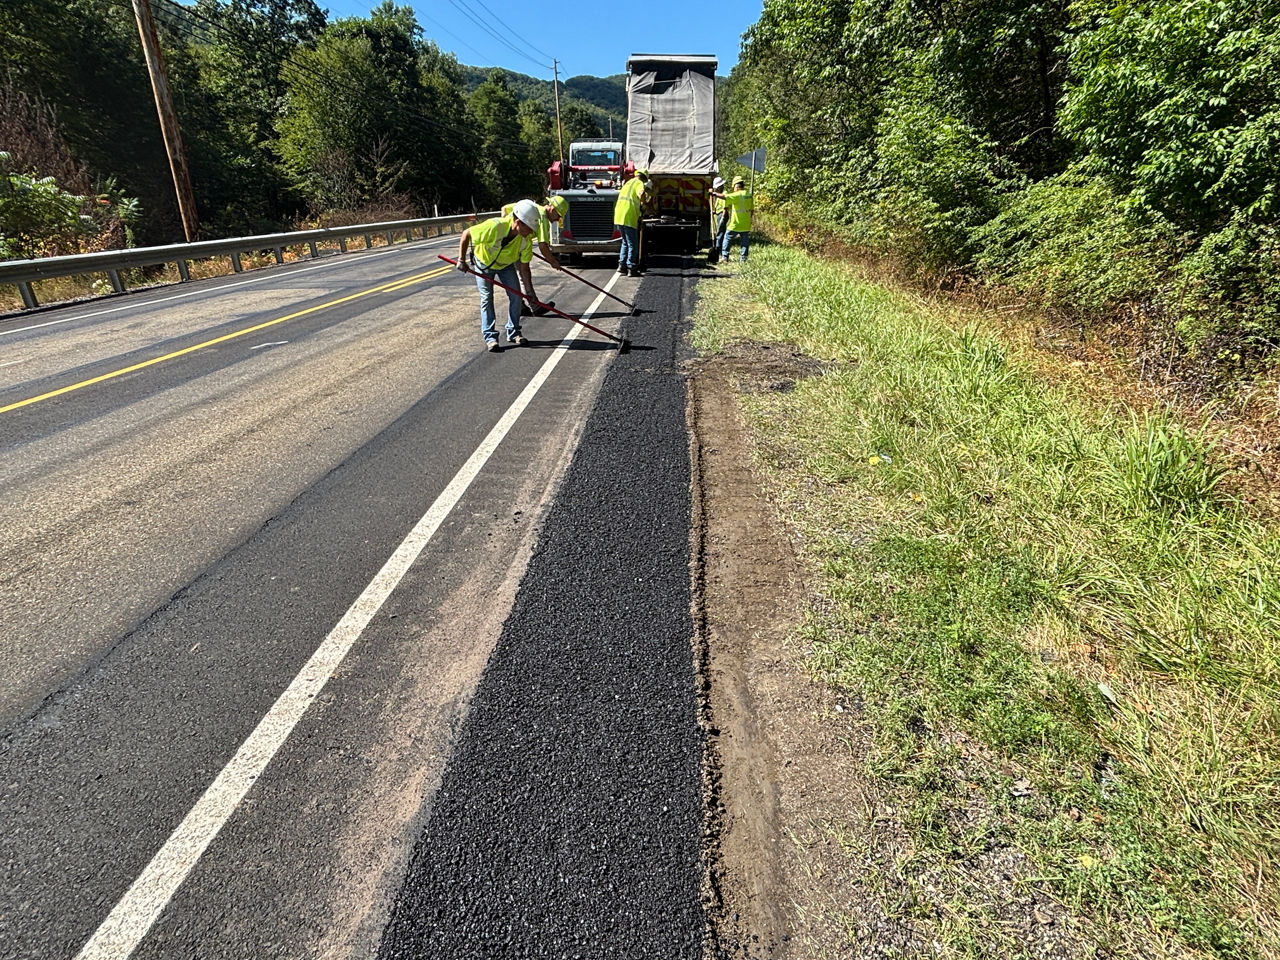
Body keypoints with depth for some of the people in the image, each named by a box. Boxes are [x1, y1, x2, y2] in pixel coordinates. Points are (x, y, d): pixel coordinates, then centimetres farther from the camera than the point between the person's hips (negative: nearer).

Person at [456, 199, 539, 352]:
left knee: (515, 295, -7)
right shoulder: (494, 226, -39)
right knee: (487, 297, -9)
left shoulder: (525, 238, -25)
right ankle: (490, 338, -3)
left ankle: (513, 333, 6)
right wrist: (461, 260, -25)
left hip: (506, 265, 4)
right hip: (483, 263, -4)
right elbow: (466, 234, -26)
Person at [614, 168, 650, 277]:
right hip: (629, 218, -8)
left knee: (625, 242, 20)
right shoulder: (639, 183, -3)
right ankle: (631, 269, -1)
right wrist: (643, 202, -6)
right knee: (633, 244, -1)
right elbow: (641, 194, -26)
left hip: (618, 216, 8)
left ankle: (622, 265, 17)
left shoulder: (628, 182, 23)